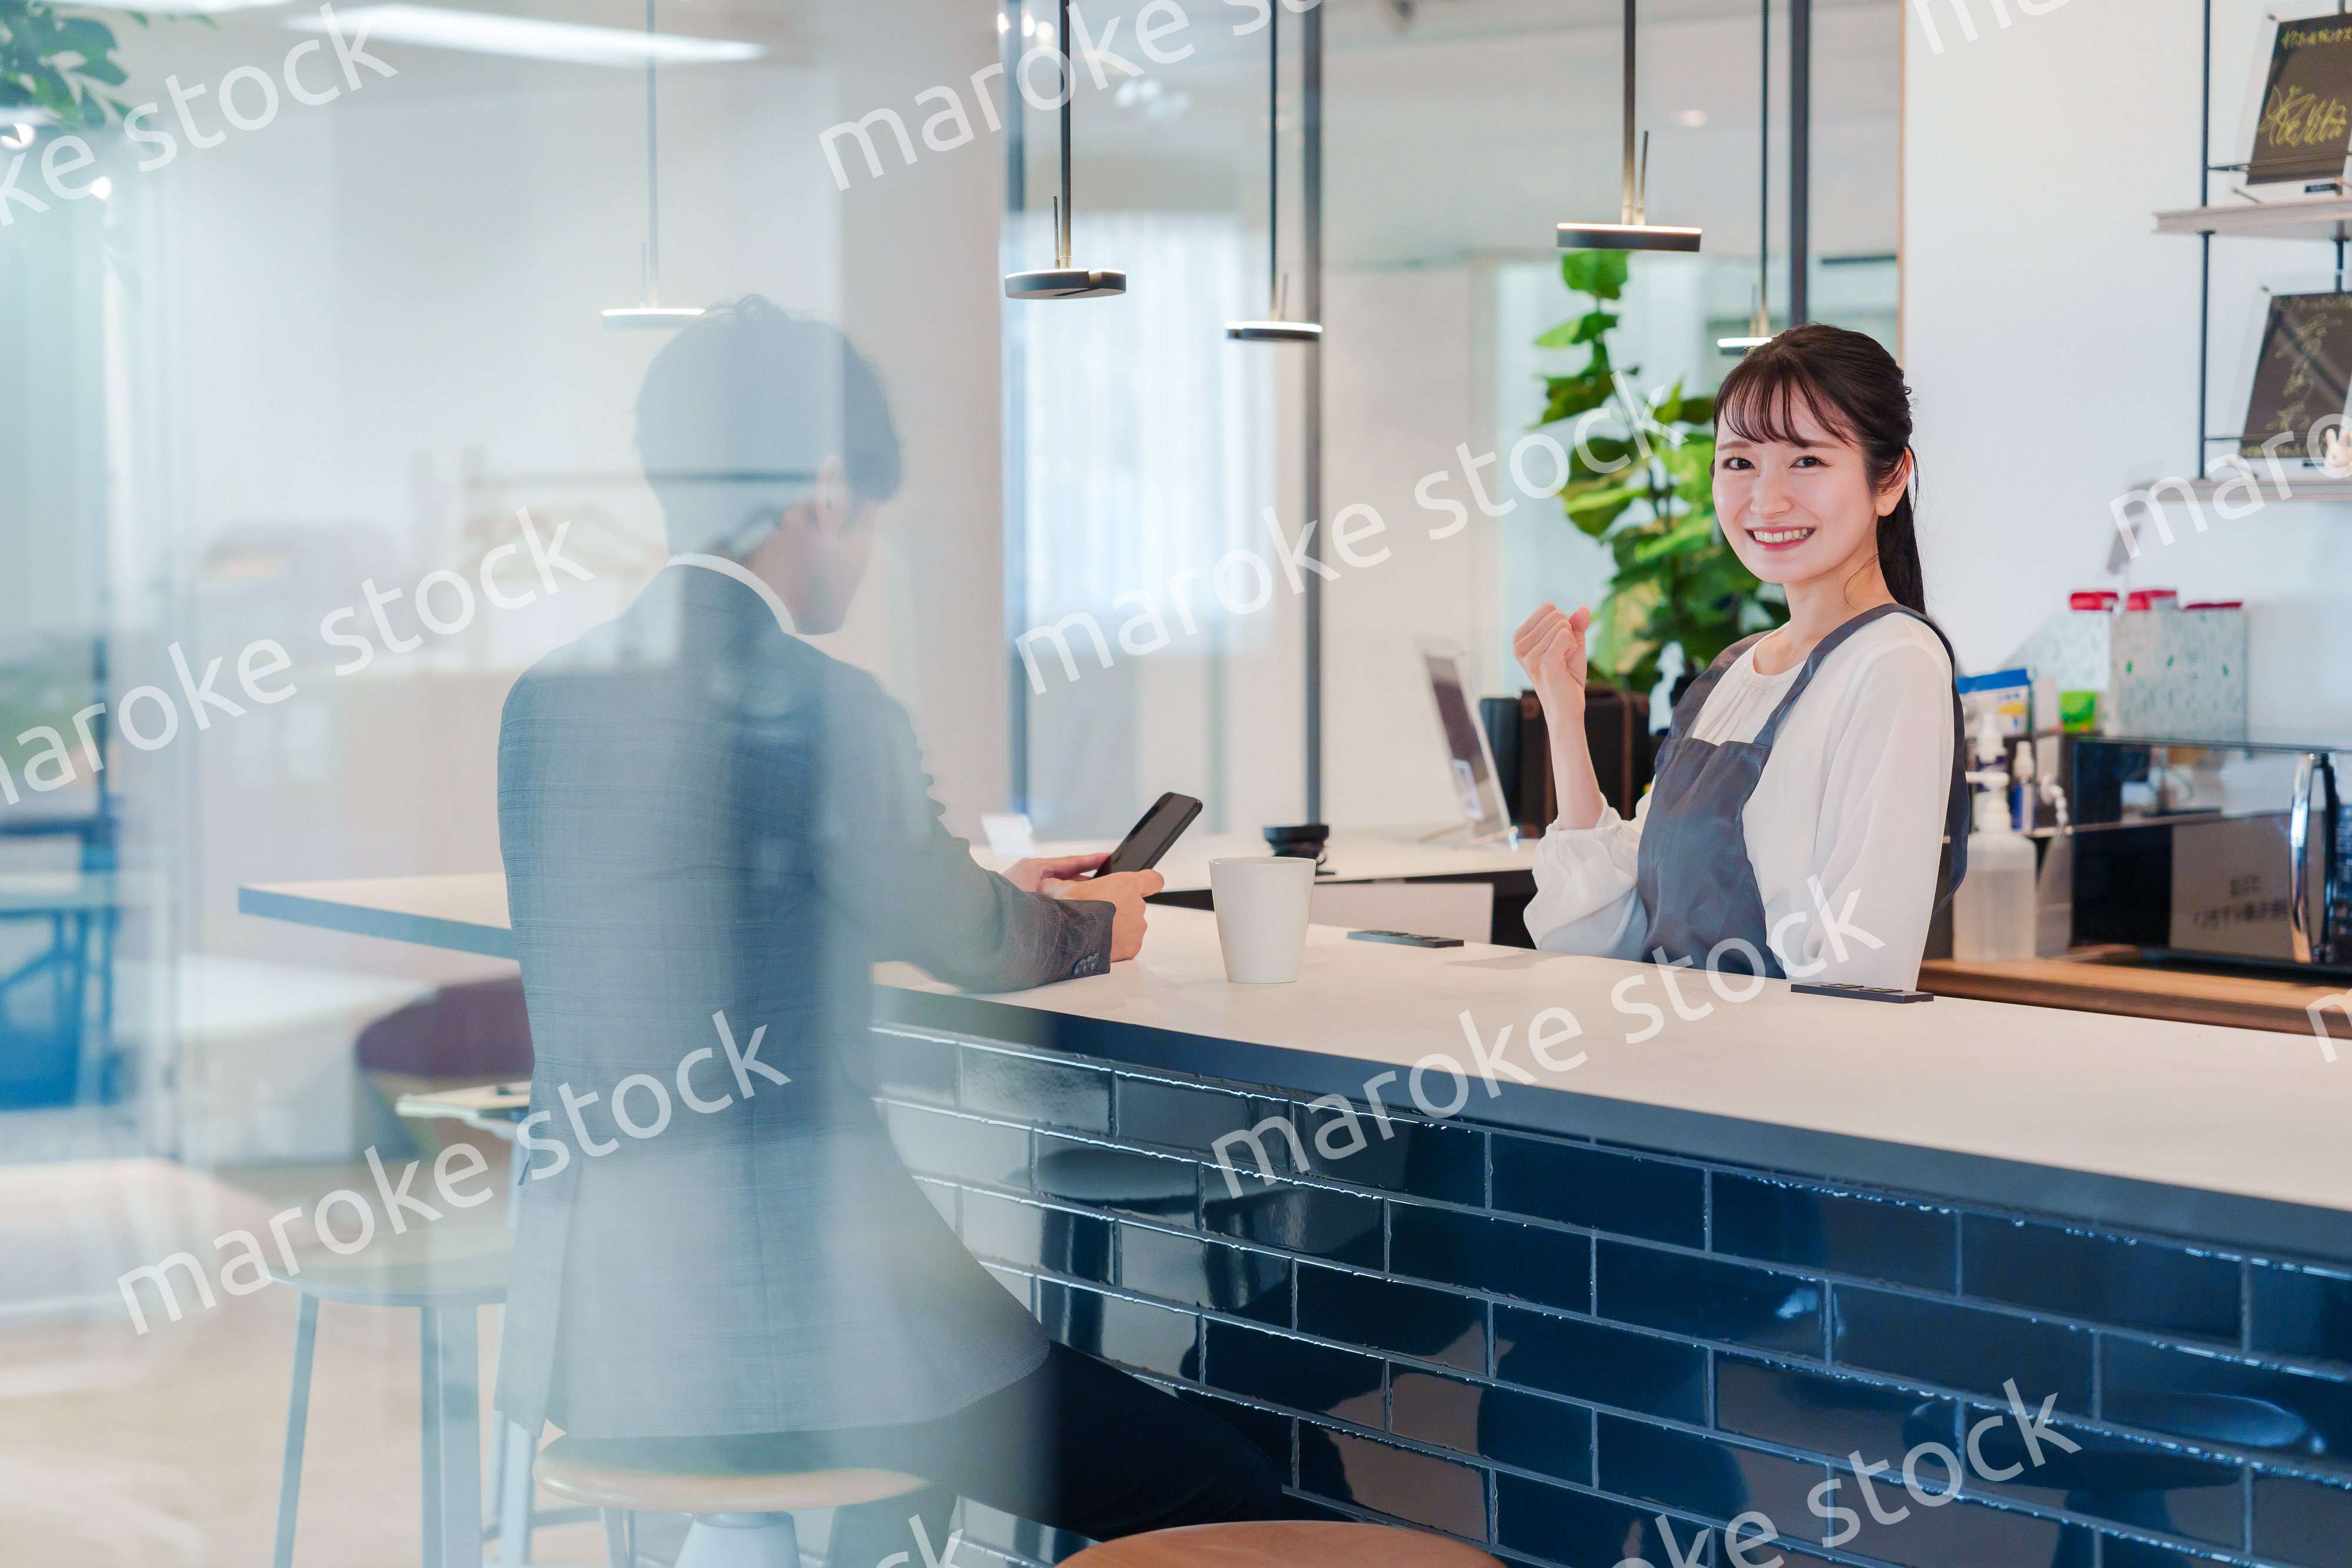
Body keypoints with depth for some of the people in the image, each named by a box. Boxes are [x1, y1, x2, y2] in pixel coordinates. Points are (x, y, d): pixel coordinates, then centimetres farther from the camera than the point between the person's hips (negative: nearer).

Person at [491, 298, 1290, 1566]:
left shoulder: (550, 696, 8)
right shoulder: (819, 708, -15)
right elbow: (972, 945, 1)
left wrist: (999, 894, 30)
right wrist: (1092, 927, 24)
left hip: (588, 1321, 9)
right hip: (772, 1326, -9)